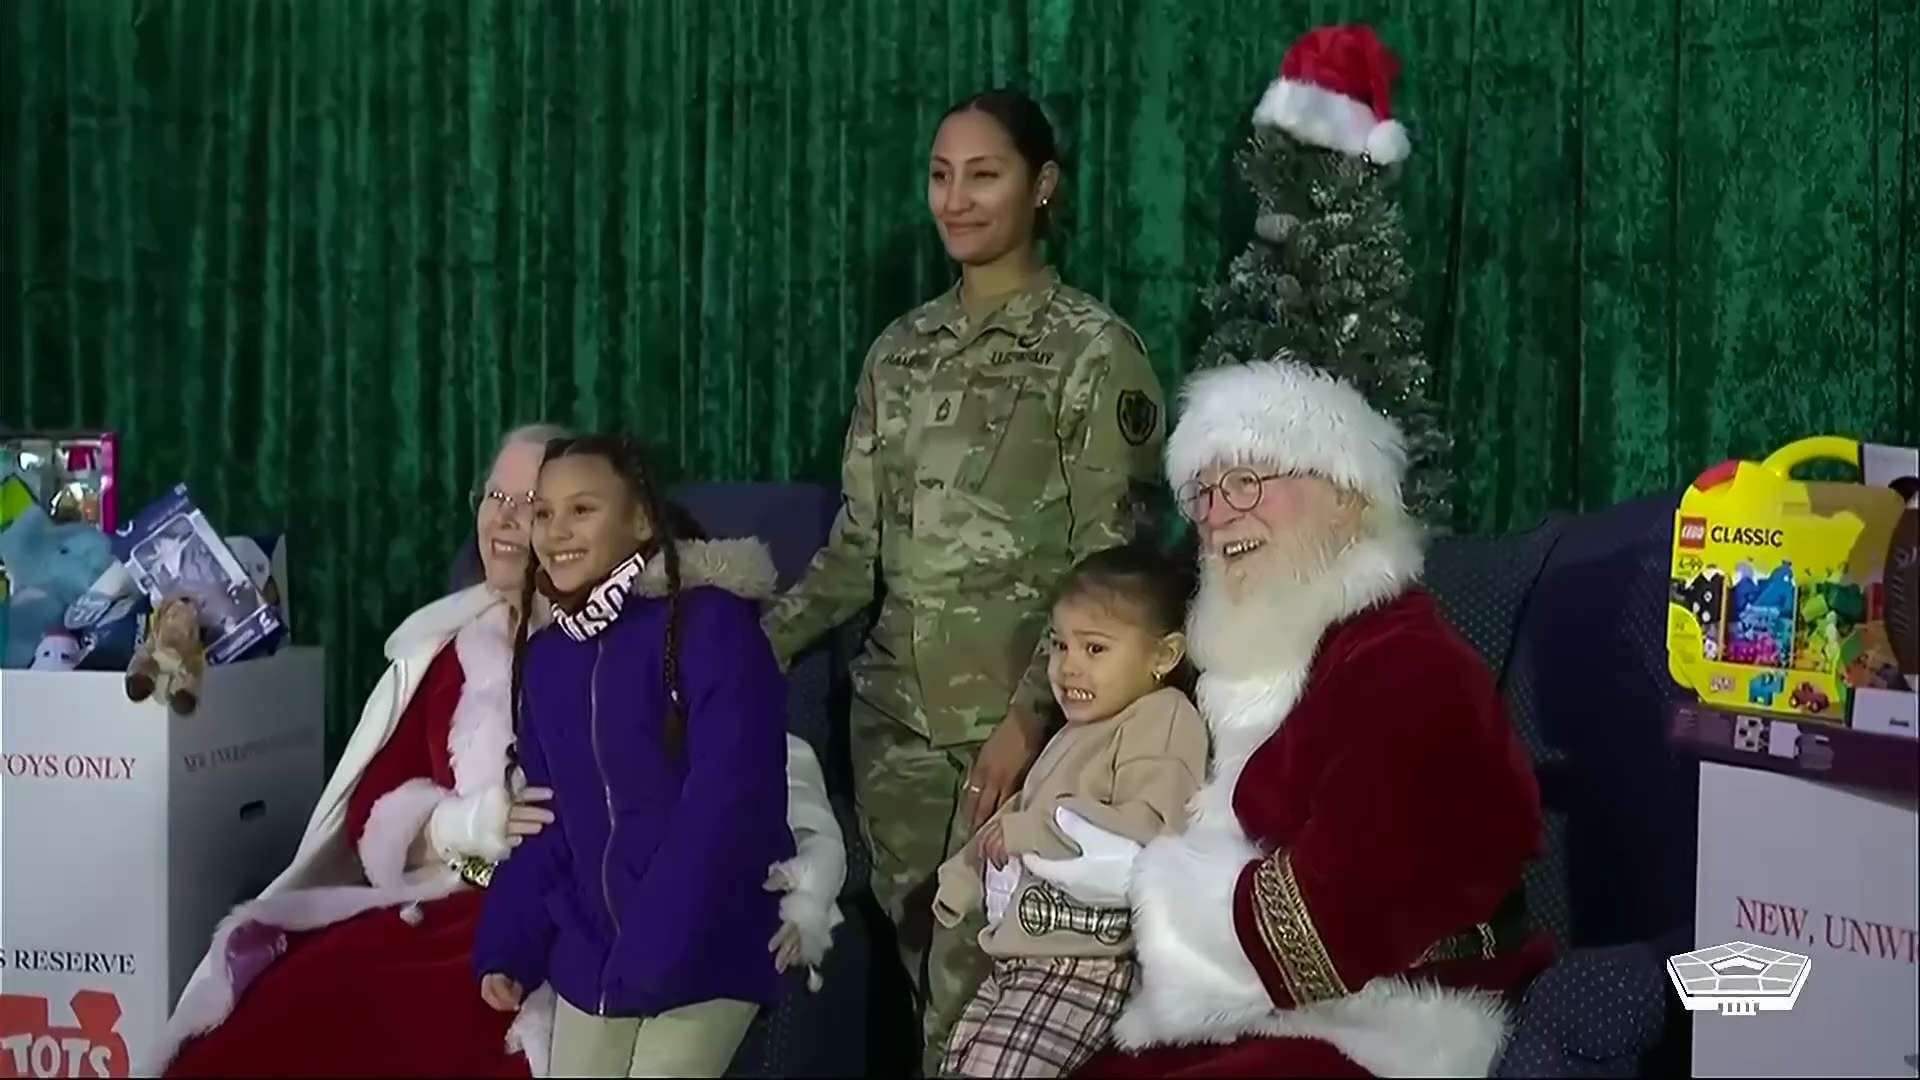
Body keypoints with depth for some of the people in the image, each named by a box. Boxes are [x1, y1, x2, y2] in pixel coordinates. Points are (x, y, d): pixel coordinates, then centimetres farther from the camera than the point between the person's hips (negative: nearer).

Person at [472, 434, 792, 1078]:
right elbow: (544, 822, 14)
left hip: (702, 958, -6)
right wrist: (508, 947, 4)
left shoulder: (709, 624, -13)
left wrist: (656, 954, -23)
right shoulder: (542, 657, 8)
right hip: (590, 958, 6)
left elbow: (725, 803, -19)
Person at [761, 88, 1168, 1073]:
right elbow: (858, 543, 15)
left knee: (978, 992, -8)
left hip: (1017, 714, -5)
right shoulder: (900, 351, 11)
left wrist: (1029, 712, -19)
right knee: (923, 971, 8)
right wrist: (759, 645, 2)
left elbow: (1108, 564, -9)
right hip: (896, 711, 5)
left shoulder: (1094, 351, -5)